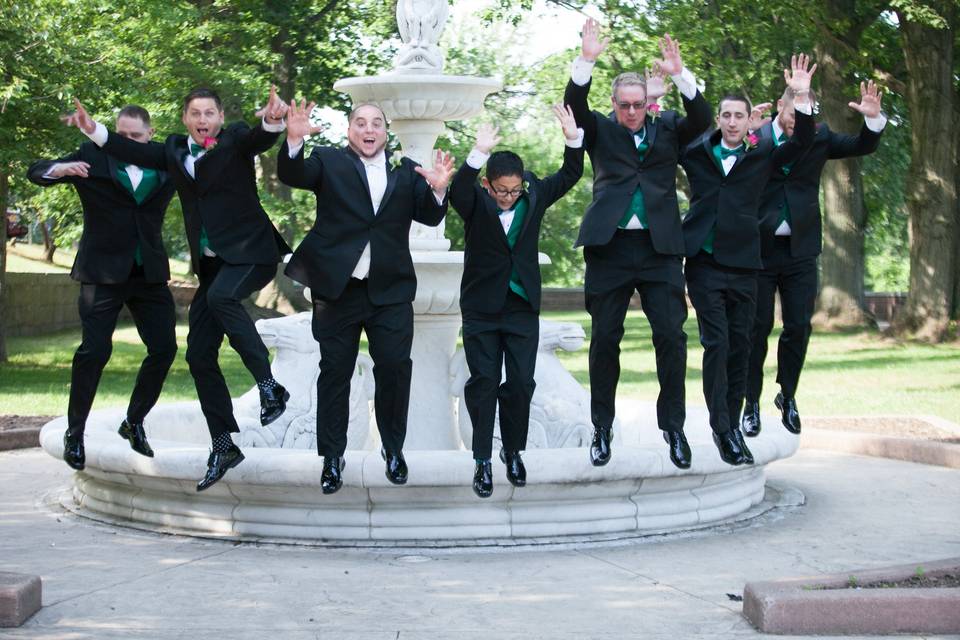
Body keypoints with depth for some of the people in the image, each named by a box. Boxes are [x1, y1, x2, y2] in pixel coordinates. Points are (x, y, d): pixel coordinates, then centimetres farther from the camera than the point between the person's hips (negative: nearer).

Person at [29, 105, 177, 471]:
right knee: (94, 350, -7)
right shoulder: (93, 156, -3)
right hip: (104, 271, -3)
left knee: (164, 348, 1)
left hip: (150, 272, 4)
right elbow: (36, 172, -3)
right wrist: (60, 169, -26)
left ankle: (134, 423, 19)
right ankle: (75, 432, 7)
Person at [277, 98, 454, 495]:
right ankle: (332, 458, 13)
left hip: (390, 291, 1)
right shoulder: (328, 162, 3)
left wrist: (438, 190, -21)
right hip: (337, 287, -1)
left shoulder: (406, 171, 9)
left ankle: (394, 450, 19)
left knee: (394, 369, 3)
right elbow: (290, 175, -13)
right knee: (335, 372, 5)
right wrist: (294, 141, -34)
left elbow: (430, 217, 1)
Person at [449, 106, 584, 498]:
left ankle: (514, 451, 22)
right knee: (483, 384, 2)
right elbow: (457, 191, -29)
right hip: (482, 309, -2)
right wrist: (479, 153, -45)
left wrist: (574, 139, -19)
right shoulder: (476, 203, -8)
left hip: (523, 307, 2)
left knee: (521, 384, 5)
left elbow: (569, 176, -1)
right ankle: (482, 461, 8)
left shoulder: (533, 197, 1)